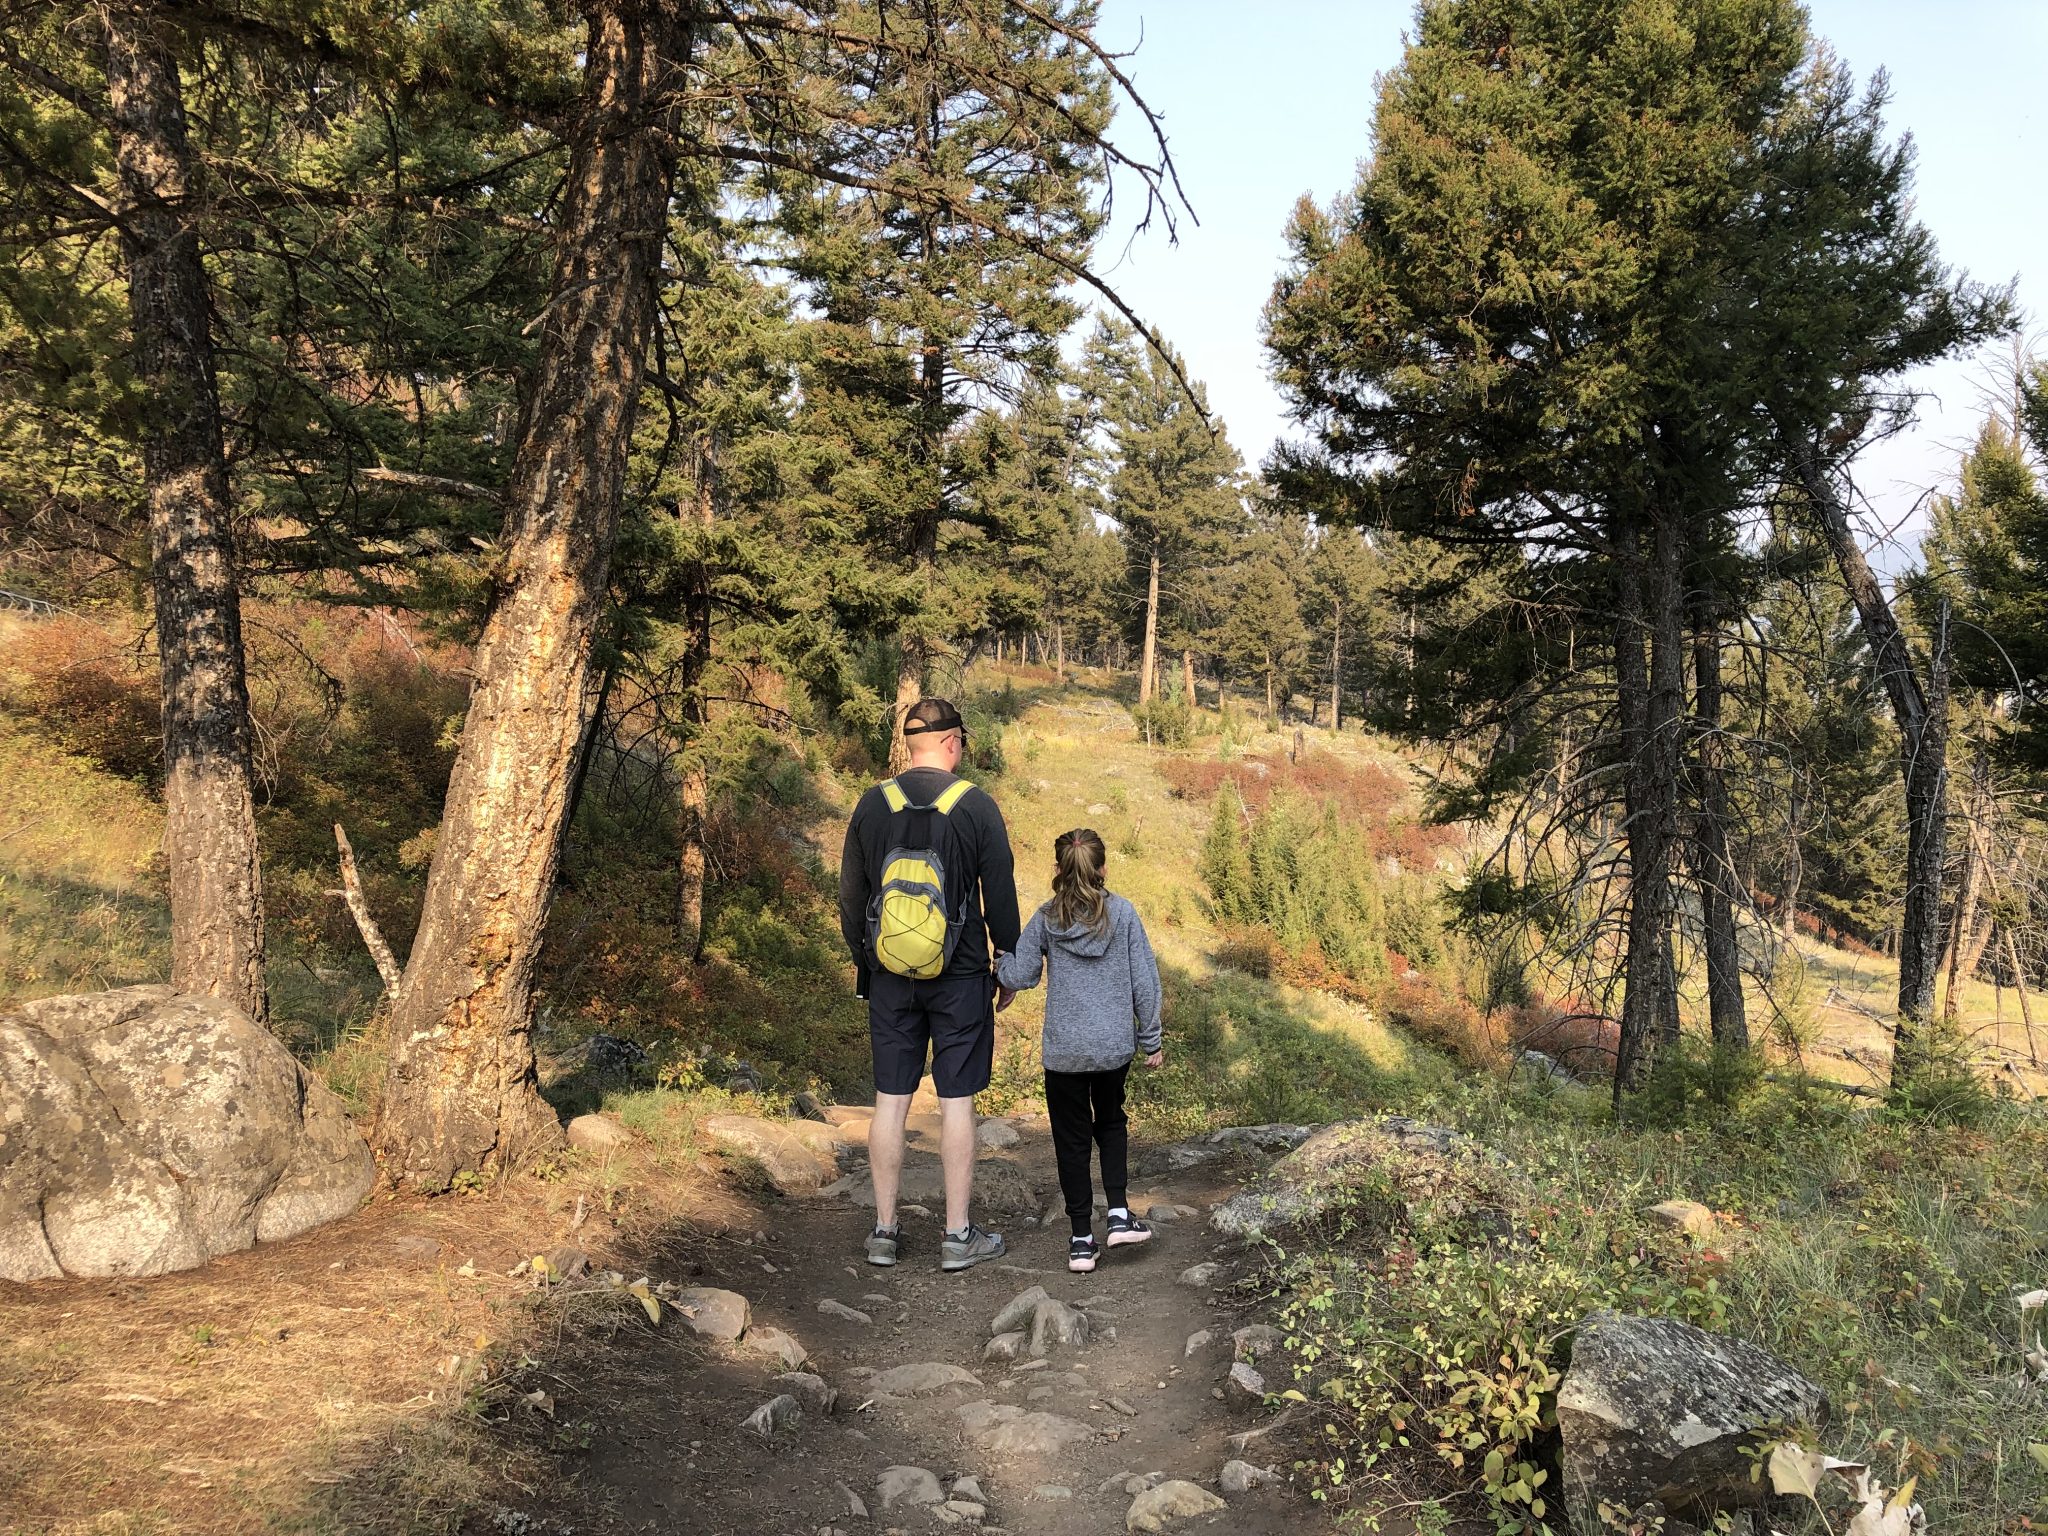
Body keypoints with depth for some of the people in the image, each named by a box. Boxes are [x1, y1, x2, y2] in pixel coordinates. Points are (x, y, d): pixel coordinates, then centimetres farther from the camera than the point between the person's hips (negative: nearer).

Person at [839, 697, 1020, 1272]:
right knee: (956, 1103, 4)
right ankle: (959, 1236, 11)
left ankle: (884, 1231, 16)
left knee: (890, 1102, 8)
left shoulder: (874, 804, 1)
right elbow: (1000, 897, -5)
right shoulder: (976, 806, -8)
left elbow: (851, 896, 7)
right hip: (960, 977, -3)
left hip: (889, 975, 3)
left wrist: (861, 960, 19)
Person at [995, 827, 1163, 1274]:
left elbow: (1019, 976, -7)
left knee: (1072, 1139, 11)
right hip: (1115, 1048, 1)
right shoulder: (1123, 913, -4)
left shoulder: (1045, 920, -6)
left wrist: (999, 961, 16)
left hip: (1064, 1052, -1)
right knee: (1111, 1122, 24)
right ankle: (1119, 1214, 13)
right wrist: (1151, 1039, 7)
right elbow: (1145, 980, -3)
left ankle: (1082, 1240, 12)